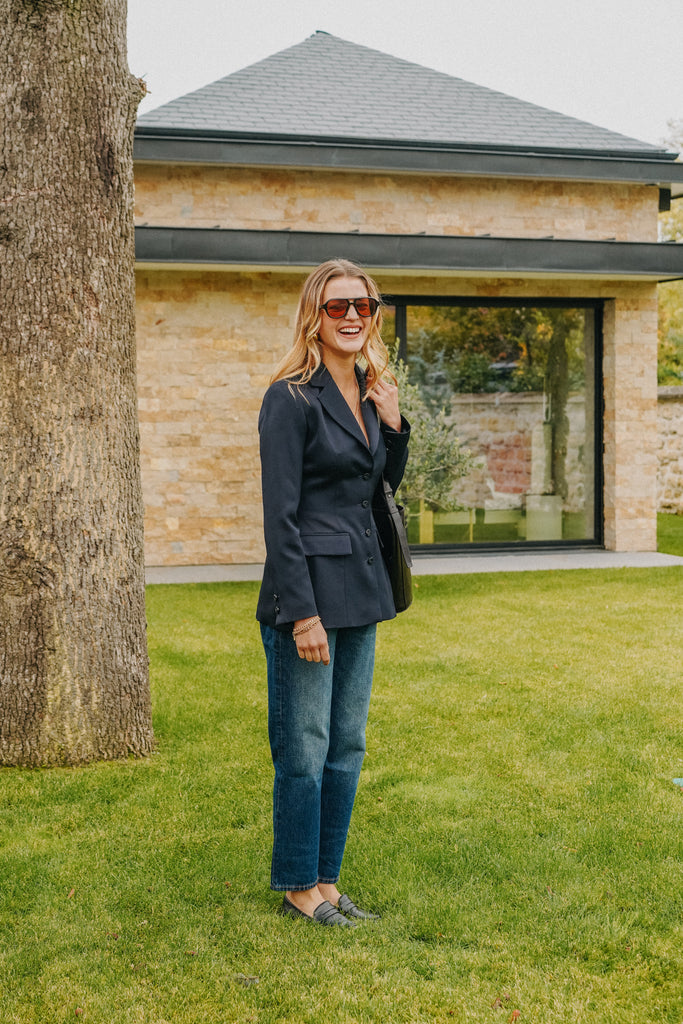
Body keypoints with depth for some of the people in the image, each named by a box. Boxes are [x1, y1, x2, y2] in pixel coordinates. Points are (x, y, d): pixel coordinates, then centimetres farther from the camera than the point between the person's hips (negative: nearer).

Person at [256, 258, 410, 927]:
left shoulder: (371, 394, 12)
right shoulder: (291, 398, -11)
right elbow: (280, 514, -14)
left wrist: (393, 424, 4)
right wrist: (301, 613, -18)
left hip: (360, 589, 8)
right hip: (307, 588, -8)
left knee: (348, 747, 12)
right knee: (305, 751, 1)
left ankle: (326, 882, 24)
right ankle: (298, 889, 16)